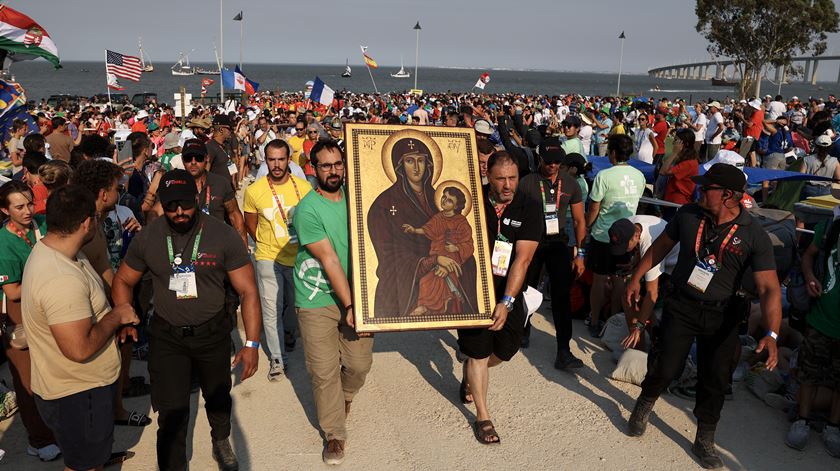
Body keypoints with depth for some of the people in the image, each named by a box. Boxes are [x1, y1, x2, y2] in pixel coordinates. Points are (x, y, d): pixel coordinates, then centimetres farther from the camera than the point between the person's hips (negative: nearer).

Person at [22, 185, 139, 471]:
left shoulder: (48, 250, -1)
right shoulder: (62, 280, -35)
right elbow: (79, 349, -35)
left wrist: (117, 316, 2)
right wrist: (115, 316, -21)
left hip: (82, 383, 9)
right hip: (77, 394, -9)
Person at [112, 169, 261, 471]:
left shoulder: (223, 235, -15)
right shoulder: (147, 238, -8)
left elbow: (248, 290, -13)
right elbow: (123, 281, 7)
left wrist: (252, 343, -18)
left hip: (213, 332, 0)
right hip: (166, 335, 0)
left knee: (218, 397, 23)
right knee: (171, 412, 1)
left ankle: (221, 441, 53)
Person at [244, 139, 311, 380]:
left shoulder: (304, 187, -8)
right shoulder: (254, 191, -9)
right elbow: (250, 225, 4)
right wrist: (267, 244, 2)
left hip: (298, 255, 2)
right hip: (268, 258, -1)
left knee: (294, 303, 20)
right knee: (271, 309, -1)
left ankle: (289, 332, 51)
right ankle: (277, 357, 15)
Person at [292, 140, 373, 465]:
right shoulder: (307, 209, -14)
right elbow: (329, 260, -17)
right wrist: (349, 305, -18)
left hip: (356, 292, 4)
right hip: (318, 300, -4)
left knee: (360, 363, 8)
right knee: (324, 371, 2)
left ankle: (345, 396, 42)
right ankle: (335, 434, 22)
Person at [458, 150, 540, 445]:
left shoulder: (529, 210, -10)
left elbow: (522, 259, -17)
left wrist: (507, 302, -25)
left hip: (507, 293, 2)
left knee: (506, 349, 13)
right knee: (478, 352, 3)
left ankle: (470, 377, 45)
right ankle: (482, 416, 22)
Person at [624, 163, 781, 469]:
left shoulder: (754, 235, -16)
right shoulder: (688, 214, -10)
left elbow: (769, 288, -19)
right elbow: (661, 246, 6)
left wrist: (772, 334, -31)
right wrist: (636, 278, 8)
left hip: (722, 316, 0)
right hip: (681, 306, 1)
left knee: (714, 381, 8)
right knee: (665, 368, 2)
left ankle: (704, 442, 28)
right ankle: (644, 404, 35)